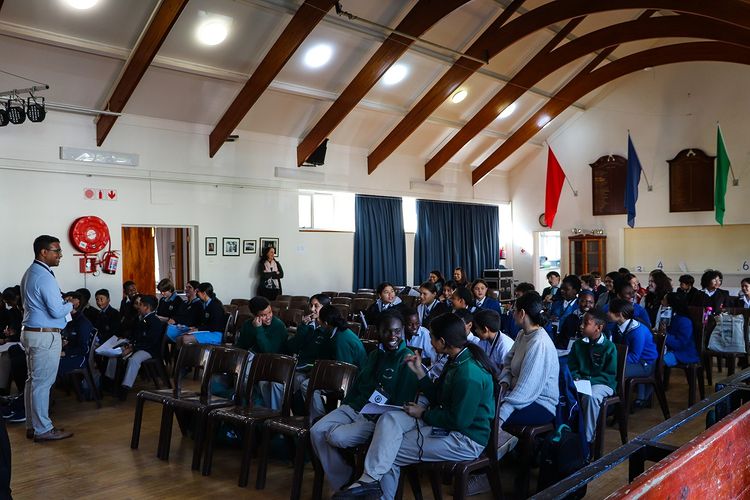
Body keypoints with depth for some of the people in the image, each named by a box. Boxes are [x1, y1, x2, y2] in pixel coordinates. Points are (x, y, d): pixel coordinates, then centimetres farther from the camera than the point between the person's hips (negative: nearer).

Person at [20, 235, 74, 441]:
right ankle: (43, 430, 1)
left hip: (31, 332, 10)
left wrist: (62, 303, 14)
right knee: (43, 383, -5)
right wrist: (70, 306, -3)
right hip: (45, 336, -10)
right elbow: (57, 311, -22)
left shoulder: (30, 273, 14)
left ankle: (33, 425, 21)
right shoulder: (44, 277, -19)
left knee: (33, 380, 13)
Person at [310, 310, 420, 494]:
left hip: (377, 418, -7)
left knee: (336, 437, -28)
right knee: (316, 431, -13)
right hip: (353, 408, 7)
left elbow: (403, 402, -11)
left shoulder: (407, 360, -8)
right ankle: (341, 484, -3)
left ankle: (349, 485, -4)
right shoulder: (375, 355, 16)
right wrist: (345, 406, 11)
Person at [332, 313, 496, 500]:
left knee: (390, 453, -12)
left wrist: (424, 414, -12)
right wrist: (419, 372, 6)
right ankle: (371, 478, -13)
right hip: (448, 422, 9)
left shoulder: (469, 374, -26)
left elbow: (458, 420, -25)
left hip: (465, 440, -9)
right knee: (389, 419, -10)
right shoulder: (457, 361, 6)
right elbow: (438, 397, 13)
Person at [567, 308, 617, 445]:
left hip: (602, 383, -4)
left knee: (590, 396, -38)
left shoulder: (609, 347, -7)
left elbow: (610, 375, -8)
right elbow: (571, 367, 13)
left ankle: (587, 438, -25)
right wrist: (576, 378, -9)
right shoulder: (578, 344, 8)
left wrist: (588, 380, -20)